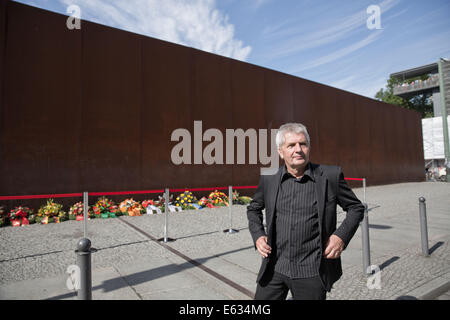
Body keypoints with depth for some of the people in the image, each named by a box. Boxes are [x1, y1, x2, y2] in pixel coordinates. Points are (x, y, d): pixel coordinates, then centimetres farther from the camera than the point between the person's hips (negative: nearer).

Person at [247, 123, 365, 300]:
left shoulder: (331, 176, -6)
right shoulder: (268, 178, -1)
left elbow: (356, 208, 7)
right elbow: (253, 208, 15)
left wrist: (342, 236, -8)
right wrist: (257, 236, 1)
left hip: (311, 272, -1)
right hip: (274, 268, 2)